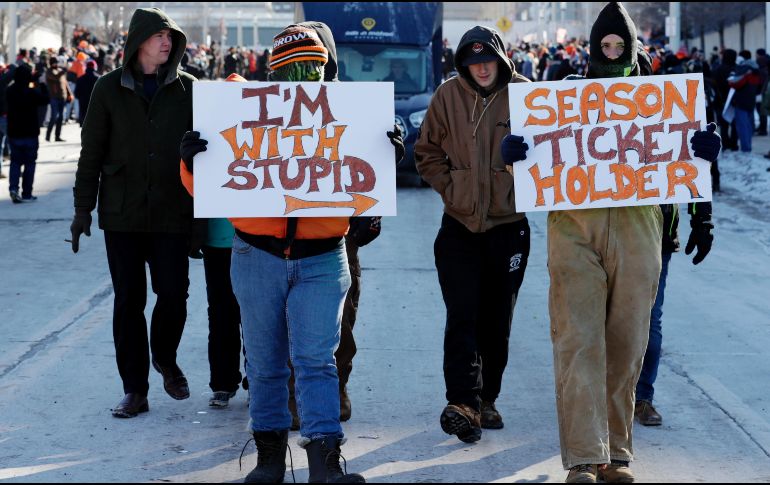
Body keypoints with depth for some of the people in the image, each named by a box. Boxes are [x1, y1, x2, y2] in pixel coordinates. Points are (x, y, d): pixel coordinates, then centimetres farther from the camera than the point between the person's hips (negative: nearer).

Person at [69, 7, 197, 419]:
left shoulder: (187, 88, 4)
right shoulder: (109, 89, 2)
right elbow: (91, 153, 4)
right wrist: (83, 209, 1)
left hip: (172, 213, 0)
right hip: (122, 214, 0)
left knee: (174, 295, -3)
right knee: (129, 300, 2)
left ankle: (165, 359, 26)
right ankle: (134, 389, 11)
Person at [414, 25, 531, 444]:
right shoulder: (448, 96, -2)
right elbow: (427, 153, 7)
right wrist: (450, 188, -2)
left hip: (508, 224, 1)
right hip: (460, 225, -1)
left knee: (497, 322, 10)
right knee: (462, 318, -11)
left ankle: (485, 400, 22)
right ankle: (463, 404, -16)